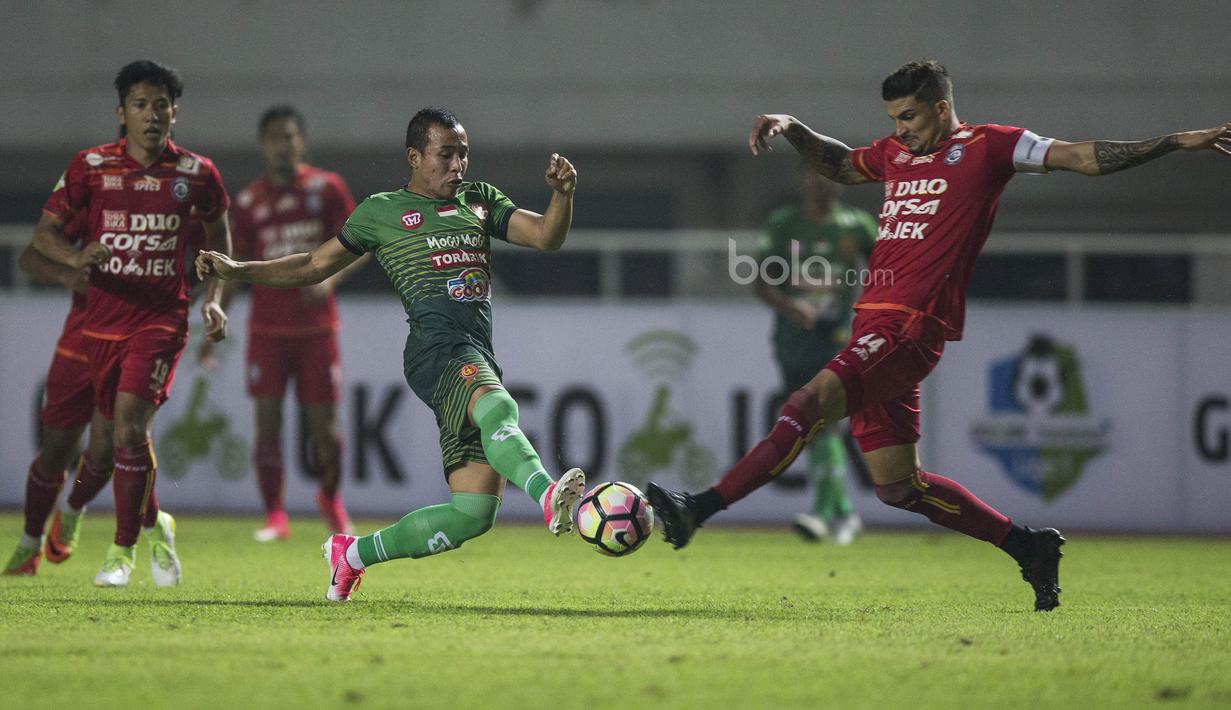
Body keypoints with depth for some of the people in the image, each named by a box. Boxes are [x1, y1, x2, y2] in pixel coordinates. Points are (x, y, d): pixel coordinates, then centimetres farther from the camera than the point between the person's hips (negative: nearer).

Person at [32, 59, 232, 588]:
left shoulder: (195, 174, -1)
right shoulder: (91, 166, -2)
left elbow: (218, 231, 15)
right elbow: (45, 232, 2)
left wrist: (213, 300, 3)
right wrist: (76, 258, -19)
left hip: (162, 319, -2)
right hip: (102, 320, 2)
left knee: (129, 425, -18)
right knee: (104, 442, 8)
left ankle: (124, 548, -5)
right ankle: (152, 523, 35)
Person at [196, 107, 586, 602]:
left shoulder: (480, 201, 26)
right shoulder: (382, 211, 15)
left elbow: (547, 236, 15)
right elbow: (315, 266, 24)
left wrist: (563, 194, -5)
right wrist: (236, 270, 17)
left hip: (481, 357, 5)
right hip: (437, 346, -5)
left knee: (472, 515, -3)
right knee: (498, 409, -40)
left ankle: (352, 553, 14)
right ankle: (548, 496, -68)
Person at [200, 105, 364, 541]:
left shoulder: (326, 188, -1)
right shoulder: (248, 202, 3)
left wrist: (330, 279, -15)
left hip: (316, 324, -1)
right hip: (267, 329, 1)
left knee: (324, 424, 1)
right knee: (267, 420, -7)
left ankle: (331, 499, 27)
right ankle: (275, 517, 1)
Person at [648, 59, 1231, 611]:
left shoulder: (985, 146, 4)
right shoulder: (895, 153, 23)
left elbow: (1084, 157, 3)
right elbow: (839, 164, 43)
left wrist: (1175, 142, -3)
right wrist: (789, 128, 26)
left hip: (911, 326, -8)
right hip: (875, 318, 8)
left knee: (809, 405, -24)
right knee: (897, 486, 8)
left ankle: (698, 512, -28)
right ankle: (1029, 547, 18)